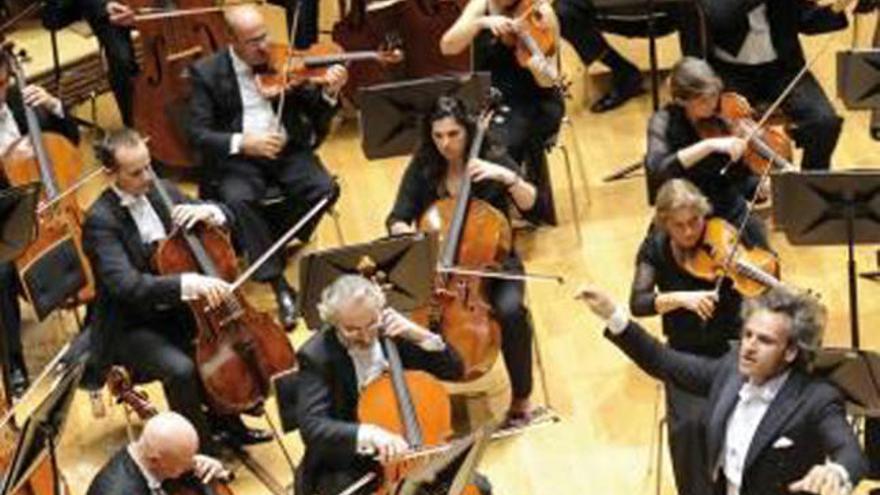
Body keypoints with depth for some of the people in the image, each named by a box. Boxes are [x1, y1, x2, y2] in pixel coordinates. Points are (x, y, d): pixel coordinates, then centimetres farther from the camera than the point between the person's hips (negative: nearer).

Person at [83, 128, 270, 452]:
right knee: (181, 368, -30)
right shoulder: (101, 220, -21)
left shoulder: (160, 193, 0)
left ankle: (226, 421, 18)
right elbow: (126, 284, -35)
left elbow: (228, 218, 8)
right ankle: (202, 449, -9)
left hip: (173, 311, 7)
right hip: (129, 328, -7)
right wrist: (189, 283, -48)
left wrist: (207, 211, -17)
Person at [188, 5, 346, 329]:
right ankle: (280, 286, -24)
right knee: (237, 200, -33)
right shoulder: (207, 72, -3)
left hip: (287, 150, 2)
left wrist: (329, 93, -20)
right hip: (238, 157, -2)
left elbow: (316, 116, 3)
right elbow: (198, 133, -9)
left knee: (325, 190, -24)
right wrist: (241, 142, -26)